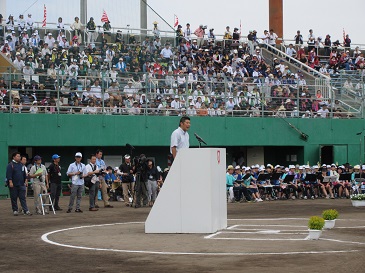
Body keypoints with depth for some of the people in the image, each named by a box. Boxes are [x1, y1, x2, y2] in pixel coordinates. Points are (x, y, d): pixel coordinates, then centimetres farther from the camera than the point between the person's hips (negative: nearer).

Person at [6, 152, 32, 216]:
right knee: (14, 198, 3)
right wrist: (10, 182, -19)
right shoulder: (10, 165, -4)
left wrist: (26, 181, 12)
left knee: (23, 198, -1)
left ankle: (26, 210, -6)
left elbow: (24, 174, 19)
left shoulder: (21, 165, 12)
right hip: (13, 185, -4)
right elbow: (9, 174, -11)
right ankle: (15, 210, 13)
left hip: (21, 184, 4)